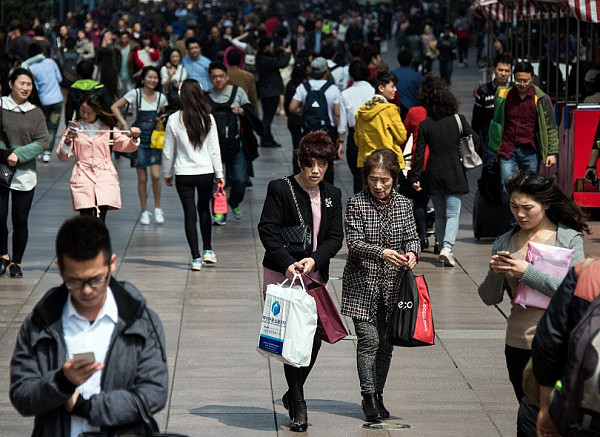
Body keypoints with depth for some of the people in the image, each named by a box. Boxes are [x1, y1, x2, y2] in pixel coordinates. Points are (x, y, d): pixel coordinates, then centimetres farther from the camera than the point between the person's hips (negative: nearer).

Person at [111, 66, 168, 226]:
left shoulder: (161, 97, 4)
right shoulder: (135, 94, -4)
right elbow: (114, 107, -3)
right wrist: (124, 123, -11)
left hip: (155, 139, 2)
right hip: (139, 138, -1)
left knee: (155, 175, -10)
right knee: (142, 178, 2)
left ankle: (157, 209, 8)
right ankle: (144, 211, 14)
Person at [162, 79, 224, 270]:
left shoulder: (174, 120, -7)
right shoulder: (208, 119, -6)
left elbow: (168, 151, -1)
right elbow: (214, 150, -2)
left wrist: (167, 174, 12)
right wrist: (219, 174, 6)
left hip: (183, 173, -1)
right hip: (206, 172, 1)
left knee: (190, 214, 4)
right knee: (204, 209, 22)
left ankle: (196, 258, 0)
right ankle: (207, 250, 23)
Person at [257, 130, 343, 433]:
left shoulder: (332, 195, 9)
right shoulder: (280, 189, -6)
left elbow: (335, 237, 4)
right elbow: (267, 230, -12)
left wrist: (314, 260, -14)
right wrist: (288, 263, -23)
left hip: (316, 276, 5)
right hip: (282, 274, -5)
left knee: (315, 337, 4)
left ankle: (293, 394, 27)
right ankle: (297, 405, 3)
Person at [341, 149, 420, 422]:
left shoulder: (403, 204, 5)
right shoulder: (356, 204, -6)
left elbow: (412, 236, 6)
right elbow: (354, 243, -13)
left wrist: (412, 252, -17)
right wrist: (381, 252, -29)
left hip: (392, 286, 3)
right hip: (362, 284, -3)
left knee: (386, 343, 8)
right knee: (369, 340, -9)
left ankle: (378, 395, 20)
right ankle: (369, 397, 0)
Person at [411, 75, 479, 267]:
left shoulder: (424, 125, -4)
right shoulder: (458, 120, -5)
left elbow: (419, 154, -5)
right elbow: (475, 139, 3)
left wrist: (416, 177, -1)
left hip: (433, 174, 2)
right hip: (454, 174, -2)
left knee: (439, 214, 15)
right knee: (453, 213, -1)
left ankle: (443, 247, 18)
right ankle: (447, 247, -20)